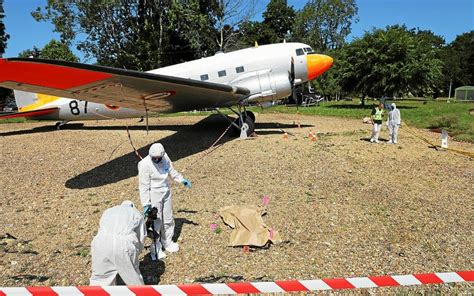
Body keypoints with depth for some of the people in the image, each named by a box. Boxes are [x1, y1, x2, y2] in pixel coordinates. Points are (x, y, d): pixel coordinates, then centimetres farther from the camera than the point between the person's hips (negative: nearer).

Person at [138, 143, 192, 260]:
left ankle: (167, 243, 39)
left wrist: (182, 180, 17)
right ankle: (155, 249, 21)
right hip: (153, 196, -6)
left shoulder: (165, 157, -8)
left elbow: (171, 171, 12)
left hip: (166, 193, 6)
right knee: (155, 223, 2)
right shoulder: (145, 164, -23)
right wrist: (146, 204, -18)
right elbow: (144, 186, -18)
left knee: (168, 220, 18)